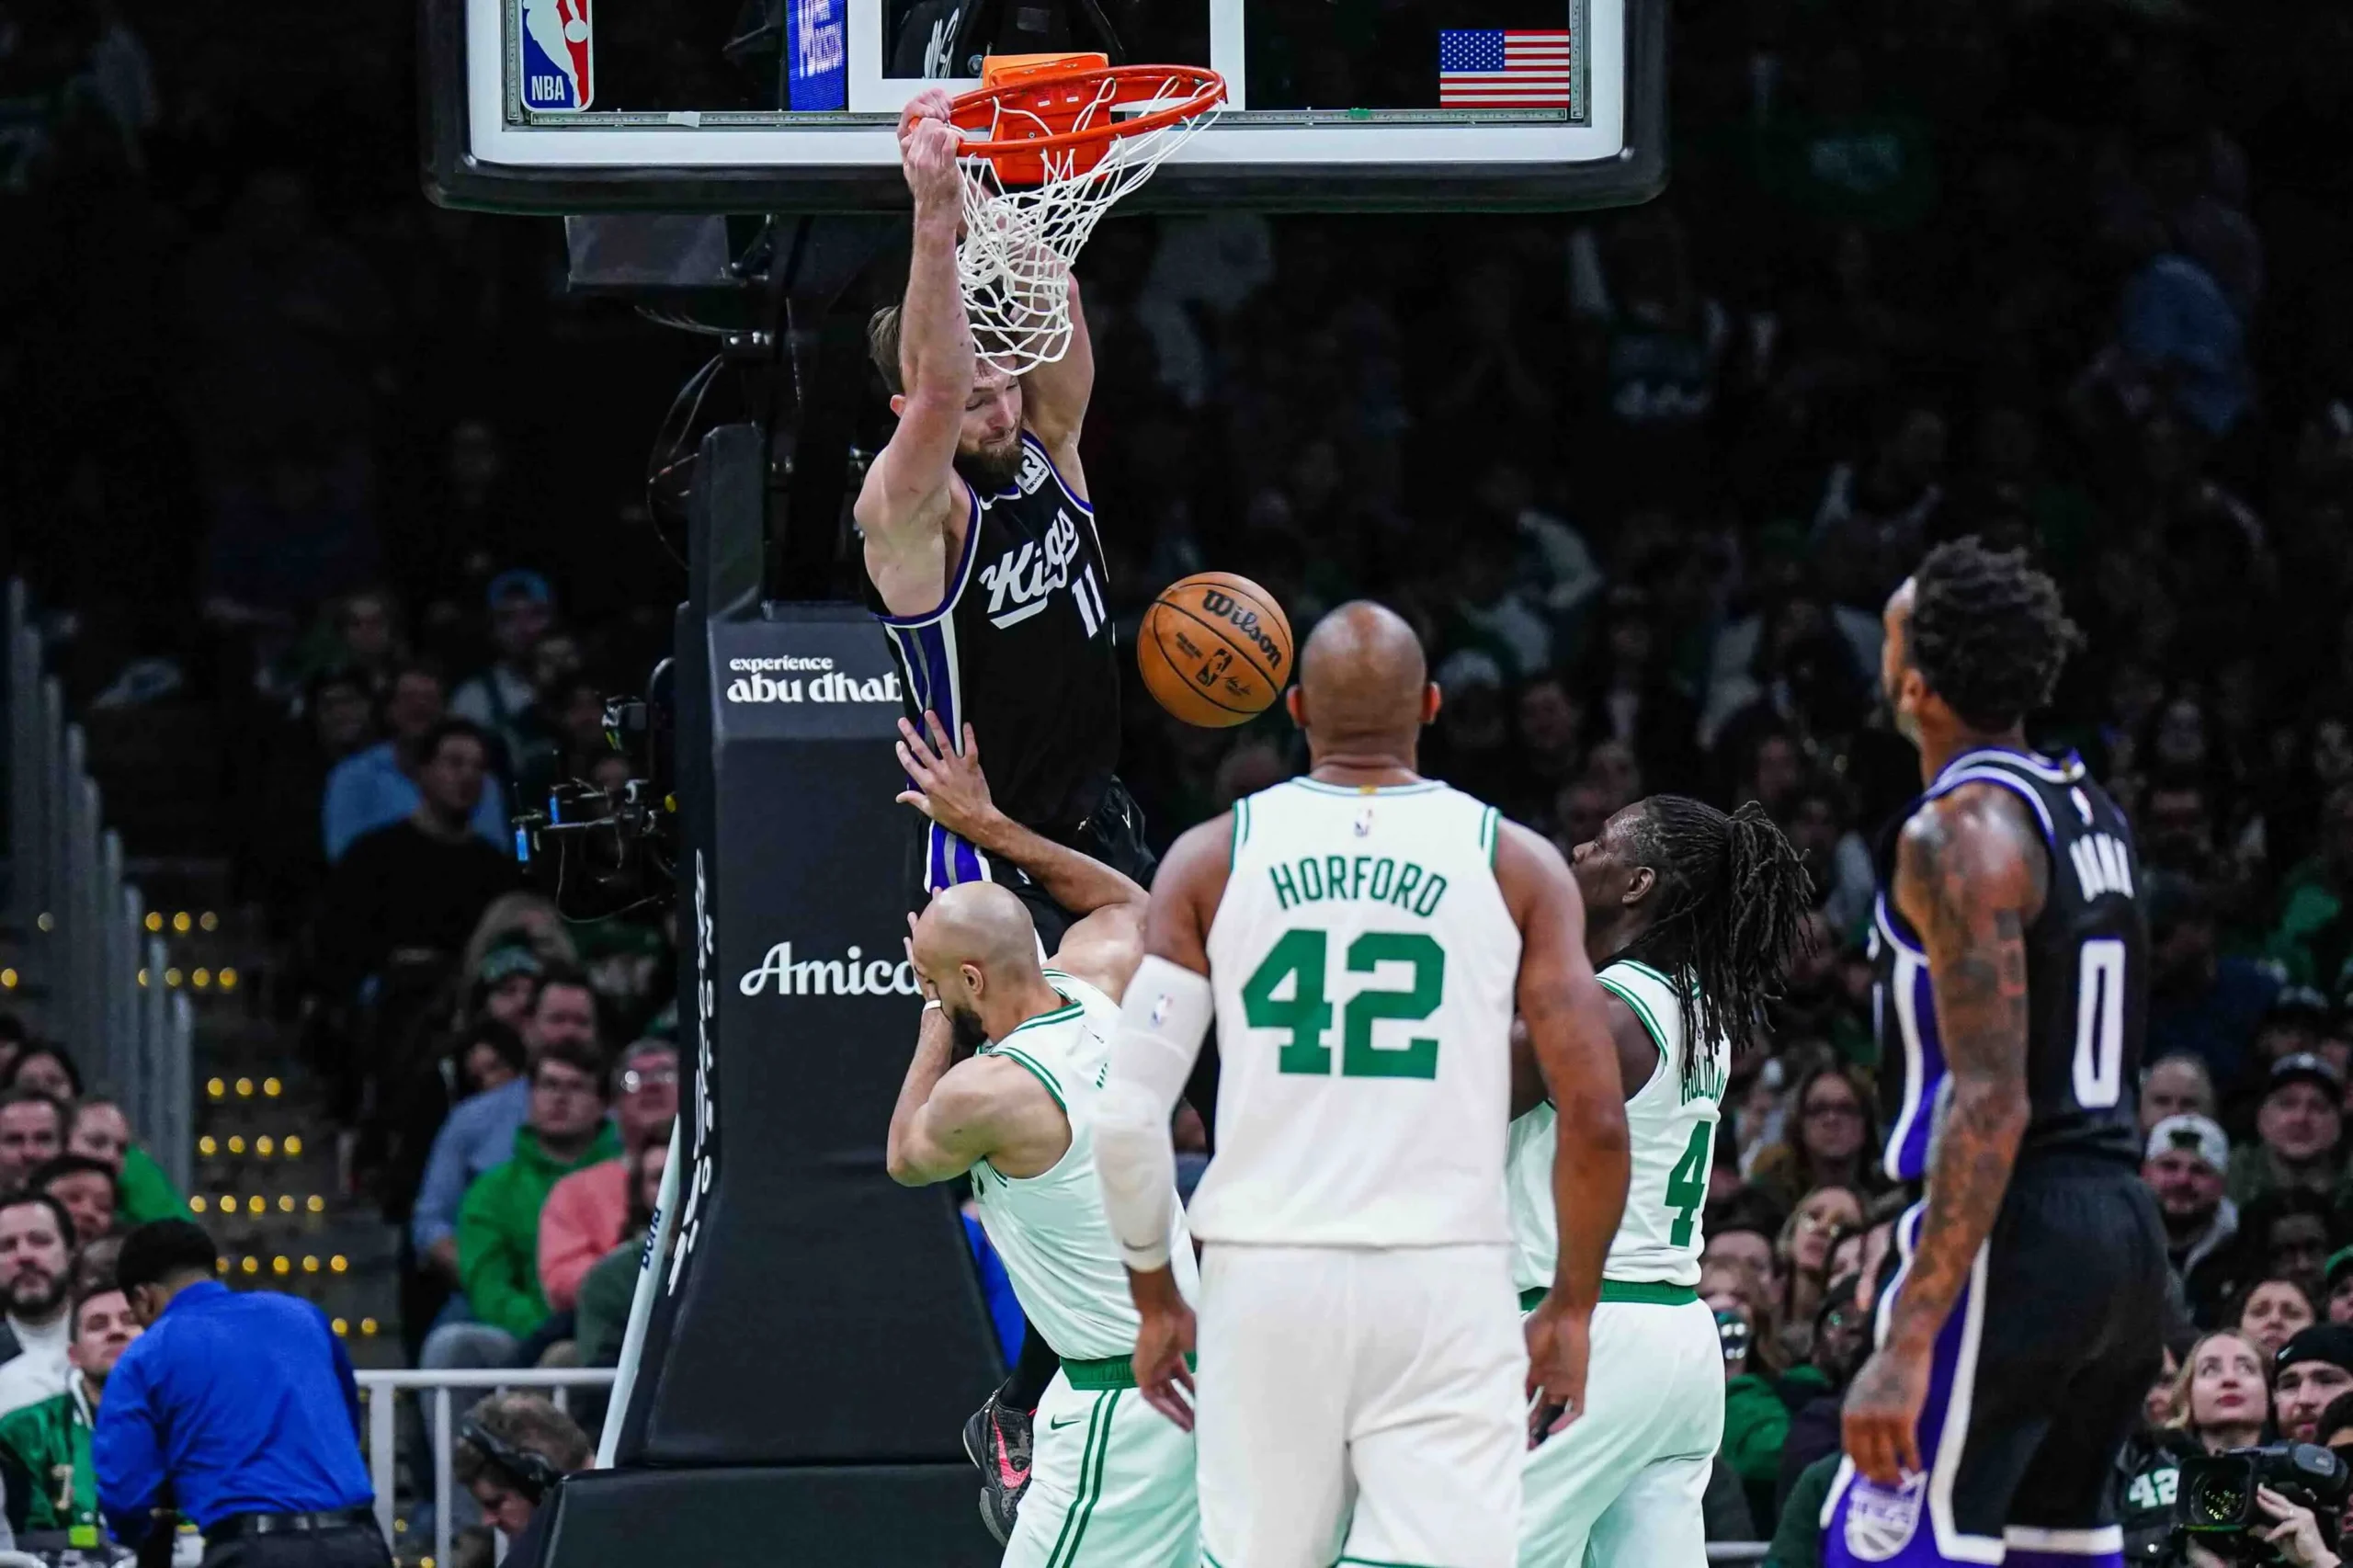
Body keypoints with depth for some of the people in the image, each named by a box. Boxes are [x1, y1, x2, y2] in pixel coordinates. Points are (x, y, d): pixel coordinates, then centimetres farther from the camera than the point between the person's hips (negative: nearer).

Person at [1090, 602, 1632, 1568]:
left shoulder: (1213, 859, 6)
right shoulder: (1516, 865, 4)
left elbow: (1127, 1114, 1)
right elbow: (1595, 1119, -2)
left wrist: (1155, 1297, 13)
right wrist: (1571, 1309, 9)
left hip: (1265, 1276, 1)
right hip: (1447, 1289, -1)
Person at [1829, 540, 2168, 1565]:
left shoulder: (1960, 832, -15)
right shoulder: (2089, 811, 14)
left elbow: (1991, 1101, -22)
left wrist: (1908, 1345, -26)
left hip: (2011, 1235, -10)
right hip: (2125, 1224, 10)